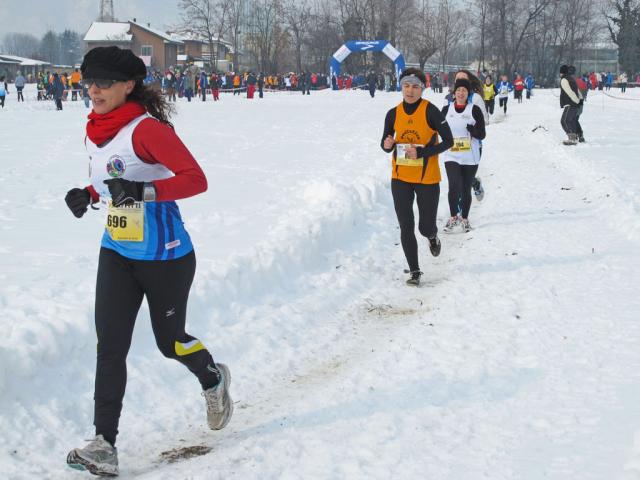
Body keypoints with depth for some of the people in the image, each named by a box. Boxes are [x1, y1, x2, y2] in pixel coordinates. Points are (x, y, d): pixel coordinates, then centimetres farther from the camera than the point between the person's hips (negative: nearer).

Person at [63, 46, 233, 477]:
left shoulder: (147, 129, -20)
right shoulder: (96, 131, 5)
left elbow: (196, 179, -25)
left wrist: (142, 190, -36)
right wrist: (89, 194, 3)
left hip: (164, 255, -6)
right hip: (116, 252, 7)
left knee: (168, 340, 11)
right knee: (110, 344, -4)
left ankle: (214, 380, 43)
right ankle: (104, 445, -3)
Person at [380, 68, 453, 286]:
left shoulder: (430, 111, -12)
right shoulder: (393, 114, 0)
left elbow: (448, 141, -10)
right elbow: (385, 143, 10)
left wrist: (421, 153, -21)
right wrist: (387, 145, -14)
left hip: (427, 178, -3)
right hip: (401, 178, 3)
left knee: (426, 227, 6)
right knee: (406, 227, 0)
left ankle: (432, 237, 43)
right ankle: (414, 271, 13)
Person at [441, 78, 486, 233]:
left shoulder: (475, 110, -1)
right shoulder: (446, 110, 5)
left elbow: (482, 134, -4)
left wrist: (472, 130, -23)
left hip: (470, 157, 0)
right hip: (451, 156, 0)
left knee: (466, 190, 8)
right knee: (454, 186, -18)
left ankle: (465, 218, 28)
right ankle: (453, 217, 1)